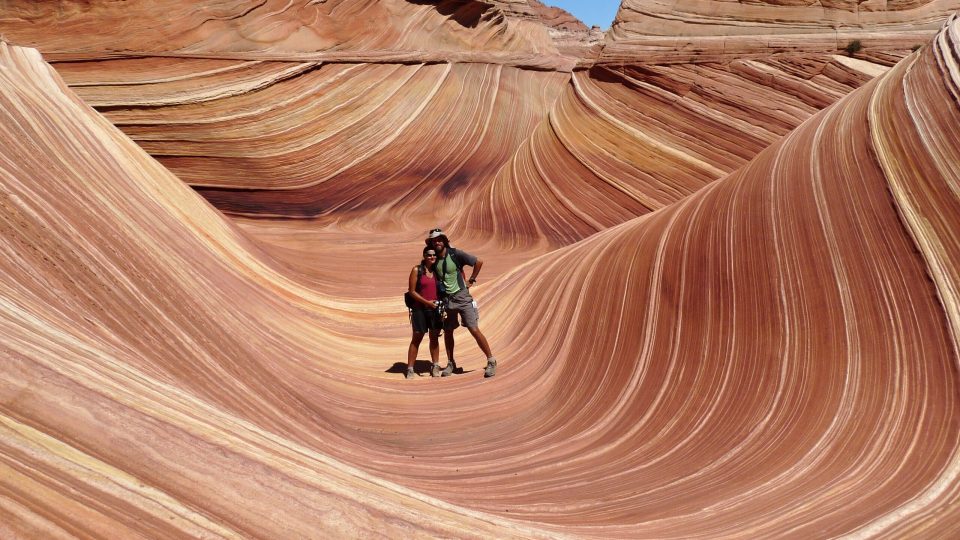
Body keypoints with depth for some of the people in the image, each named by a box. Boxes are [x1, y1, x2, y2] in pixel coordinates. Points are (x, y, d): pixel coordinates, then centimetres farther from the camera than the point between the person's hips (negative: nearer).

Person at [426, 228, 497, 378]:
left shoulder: (456, 254, -12)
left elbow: (479, 262, -6)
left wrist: (471, 280, -2)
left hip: (462, 296, -4)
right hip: (445, 299, 5)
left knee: (474, 329, -8)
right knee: (448, 332, 10)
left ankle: (491, 361, 1)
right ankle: (450, 363, 26)